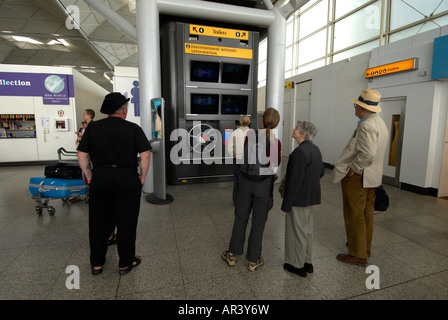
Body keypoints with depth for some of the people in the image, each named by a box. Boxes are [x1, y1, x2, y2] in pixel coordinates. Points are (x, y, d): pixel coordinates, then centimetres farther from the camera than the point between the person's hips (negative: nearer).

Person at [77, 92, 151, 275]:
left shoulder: (93, 127, 3)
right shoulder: (134, 129, -5)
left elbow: (82, 155, 2)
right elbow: (145, 155, -11)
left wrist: (90, 177, 11)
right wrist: (142, 177, 0)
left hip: (100, 179, 3)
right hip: (128, 179, -3)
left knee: (98, 222, 17)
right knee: (126, 222, 10)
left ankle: (96, 263, 32)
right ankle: (125, 263, 24)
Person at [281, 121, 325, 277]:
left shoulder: (300, 152, -23)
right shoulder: (315, 149, 5)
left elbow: (294, 181, -23)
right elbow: (321, 171, 17)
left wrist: (286, 205, -17)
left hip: (299, 198, -9)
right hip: (312, 197, 9)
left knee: (297, 231, 7)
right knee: (307, 229, 20)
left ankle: (297, 265, 24)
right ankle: (307, 262, 35)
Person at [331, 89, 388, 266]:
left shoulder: (366, 125, -21)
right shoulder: (380, 122, 11)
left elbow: (367, 154, -32)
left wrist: (352, 169, -18)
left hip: (357, 177, -10)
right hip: (372, 176, 10)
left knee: (354, 215, 1)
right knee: (367, 212, 21)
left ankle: (358, 255, 12)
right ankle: (365, 246, 37)